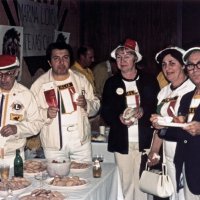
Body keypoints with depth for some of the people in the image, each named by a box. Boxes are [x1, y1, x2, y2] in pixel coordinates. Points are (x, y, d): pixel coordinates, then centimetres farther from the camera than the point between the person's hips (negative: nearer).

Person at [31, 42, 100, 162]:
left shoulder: (81, 79, 7)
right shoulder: (39, 84, -1)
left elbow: (96, 106, 9)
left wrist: (86, 104, -11)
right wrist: (46, 113, -21)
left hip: (81, 141, 2)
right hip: (54, 144, -2)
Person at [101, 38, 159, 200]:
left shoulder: (149, 80, 5)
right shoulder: (111, 83, 7)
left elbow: (158, 106, 5)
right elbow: (105, 112, 5)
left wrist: (144, 111, -14)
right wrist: (119, 118, -15)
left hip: (145, 141, -1)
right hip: (122, 142, 1)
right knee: (126, 182, 3)